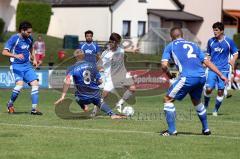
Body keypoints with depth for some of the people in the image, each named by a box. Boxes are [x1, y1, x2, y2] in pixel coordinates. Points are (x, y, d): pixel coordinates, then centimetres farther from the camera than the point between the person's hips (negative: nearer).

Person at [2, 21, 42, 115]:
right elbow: (4, 52, -18)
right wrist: (16, 55, -33)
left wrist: (34, 59, 14)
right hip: (16, 66, -6)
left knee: (35, 83, -8)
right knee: (20, 84, -25)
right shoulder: (14, 38, -12)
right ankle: (10, 104, -2)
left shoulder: (29, 39, 8)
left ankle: (34, 108, -2)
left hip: (27, 65, 6)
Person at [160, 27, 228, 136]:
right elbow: (207, 62, 21)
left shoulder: (170, 46, 14)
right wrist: (221, 75, 22)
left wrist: (168, 74, 22)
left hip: (188, 77, -6)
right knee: (196, 101, 30)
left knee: (168, 99, 8)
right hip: (201, 77, 6)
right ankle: (206, 129, 34)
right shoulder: (193, 45, 26)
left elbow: (164, 65, 1)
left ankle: (172, 130, 1)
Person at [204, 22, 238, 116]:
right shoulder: (211, 41, 6)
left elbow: (235, 53, 10)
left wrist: (232, 61, -9)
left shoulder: (229, 41, 0)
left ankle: (216, 110, 15)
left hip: (223, 70, -1)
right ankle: (205, 105, 16)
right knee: (208, 89, -12)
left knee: (220, 91, -2)